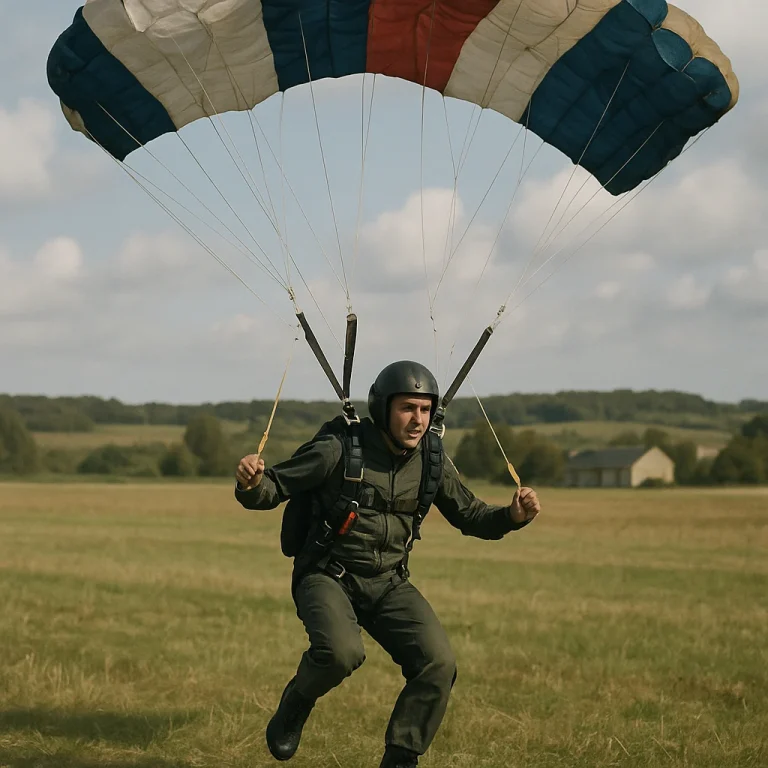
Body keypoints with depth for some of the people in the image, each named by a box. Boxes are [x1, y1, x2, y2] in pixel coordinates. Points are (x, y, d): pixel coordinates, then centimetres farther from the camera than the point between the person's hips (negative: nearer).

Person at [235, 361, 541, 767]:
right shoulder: (337, 450, -16)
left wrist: (513, 515, -9)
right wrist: (250, 483, -36)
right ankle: (296, 702, 2)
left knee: (438, 663, -15)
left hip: (388, 583, 5)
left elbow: (469, 516, 11)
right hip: (328, 577, -5)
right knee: (341, 651, -33)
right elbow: (271, 490, -11)